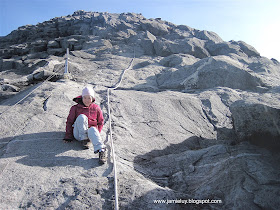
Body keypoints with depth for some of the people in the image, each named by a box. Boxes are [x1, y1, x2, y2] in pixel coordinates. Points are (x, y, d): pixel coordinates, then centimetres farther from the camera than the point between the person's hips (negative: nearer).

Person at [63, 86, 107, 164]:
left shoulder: (96, 108, 8)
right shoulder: (75, 108, 7)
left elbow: (100, 122, 13)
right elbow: (69, 122, 10)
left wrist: (96, 134, 1)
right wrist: (68, 136, 5)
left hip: (91, 131, 0)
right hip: (78, 134, 0)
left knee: (92, 129, -39)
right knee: (82, 117, -29)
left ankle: (101, 150, -54)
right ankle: (84, 140, -26)